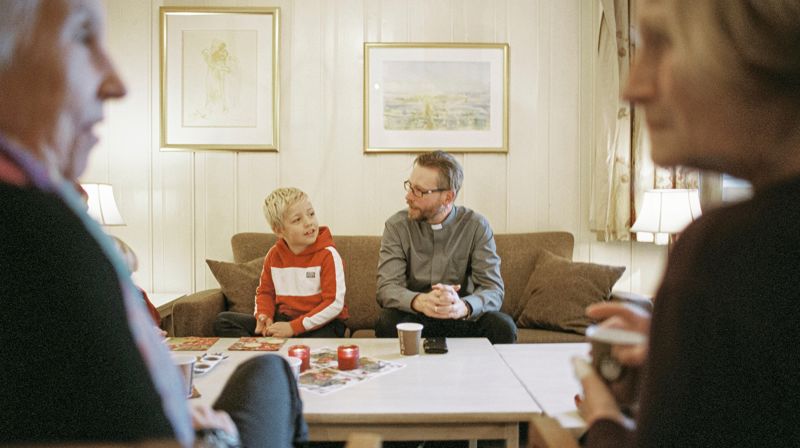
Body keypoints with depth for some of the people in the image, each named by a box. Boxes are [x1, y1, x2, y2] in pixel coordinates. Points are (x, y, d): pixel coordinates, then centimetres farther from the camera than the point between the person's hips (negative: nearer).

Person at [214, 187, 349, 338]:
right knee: (223, 321, -4)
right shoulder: (274, 254, 5)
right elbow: (265, 291, 19)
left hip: (321, 325, -6)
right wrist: (264, 316, -5)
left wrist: (293, 327, -20)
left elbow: (334, 304, -17)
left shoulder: (327, 254, -12)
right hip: (282, 320, 6)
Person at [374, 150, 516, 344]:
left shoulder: (477, 226, -5)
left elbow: (493, 289, -13)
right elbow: (387, 288, -14)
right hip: (414, 318, 0)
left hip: (462, 320, 1)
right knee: (387, 323, -32)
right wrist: (420, 301, -37)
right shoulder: (397, 226, -4)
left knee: (503, 326, -27)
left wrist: (463, 307, -37)